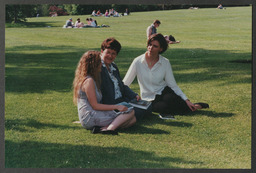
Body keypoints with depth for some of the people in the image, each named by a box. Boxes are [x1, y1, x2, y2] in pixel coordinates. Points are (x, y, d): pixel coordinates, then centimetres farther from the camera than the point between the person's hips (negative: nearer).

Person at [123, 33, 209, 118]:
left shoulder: (165, 63, -4)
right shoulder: (138, 62, -8)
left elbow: (173, 85, -3)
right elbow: (124, 84, -5)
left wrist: (186, 100, -14)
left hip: (164, 92, 1)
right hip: (150, 100, -1)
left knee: (170, 99, -36)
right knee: (165, 107, -34)